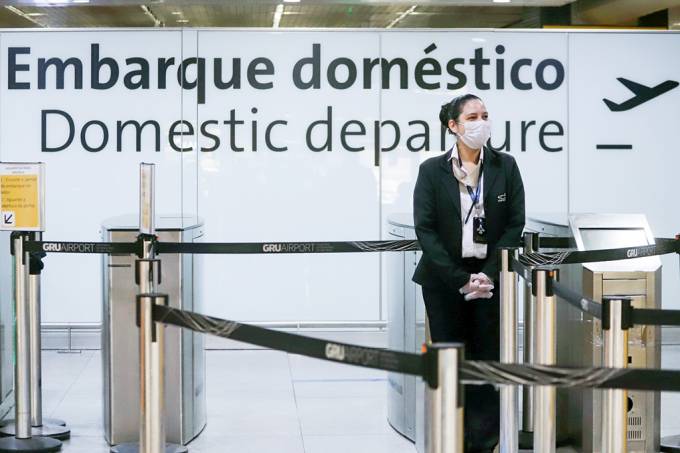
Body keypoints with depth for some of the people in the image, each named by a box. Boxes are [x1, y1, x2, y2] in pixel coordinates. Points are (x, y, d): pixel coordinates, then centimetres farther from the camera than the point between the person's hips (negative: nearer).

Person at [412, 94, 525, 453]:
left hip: (490, 279, 1)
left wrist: (488, 275, -9)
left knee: (488, 360, 0)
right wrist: (460, 279, -11)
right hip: (444, 282, -1)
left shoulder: (505, 167, 4)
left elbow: (515, 225, 1)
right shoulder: (431, 171, 0)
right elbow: (425, 229, -5)